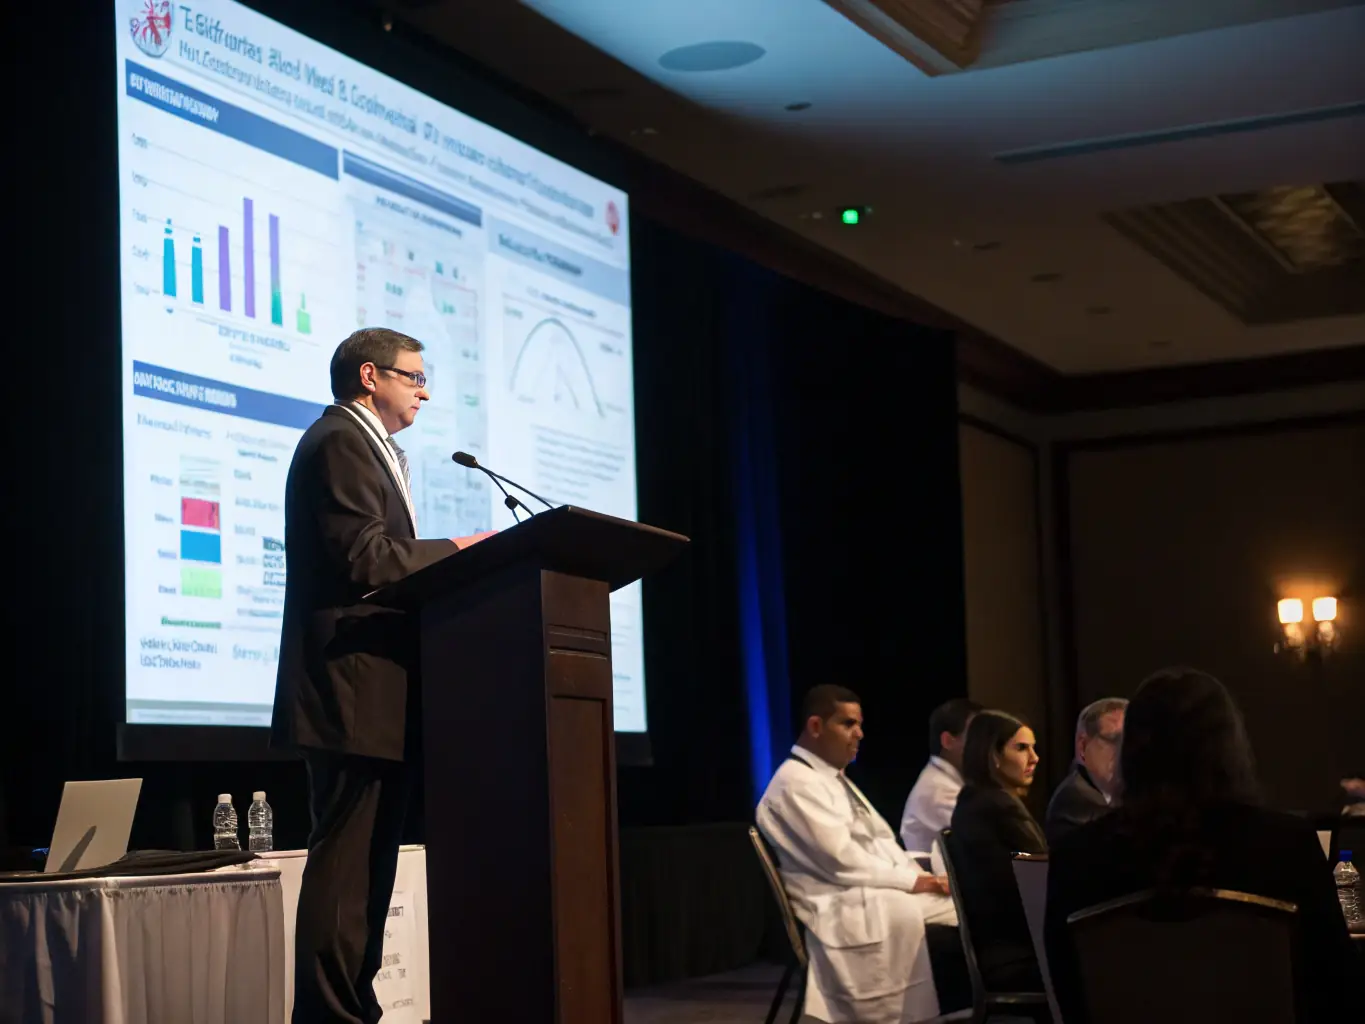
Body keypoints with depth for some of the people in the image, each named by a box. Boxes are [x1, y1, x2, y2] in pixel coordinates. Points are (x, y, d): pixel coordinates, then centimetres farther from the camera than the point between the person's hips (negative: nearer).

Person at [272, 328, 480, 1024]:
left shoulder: (363, 446, 25)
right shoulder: (341, 443, -8)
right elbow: (365, 558, -18)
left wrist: (440, 563, 11)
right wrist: (458, 550, -11)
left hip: (371, 693, 11)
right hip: (355, 687, -11)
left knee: (365, 866, 11)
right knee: (346, 863, -11)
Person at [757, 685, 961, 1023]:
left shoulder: (836, 779, 21)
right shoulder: (796, 782, -10)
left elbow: (881, 842, 17)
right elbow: (840, 859, -17)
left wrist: (921, 877, -1)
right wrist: (911, 880, -14)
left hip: (875, 893, 9)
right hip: (840, 908, -9)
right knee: (910, 914, -35)